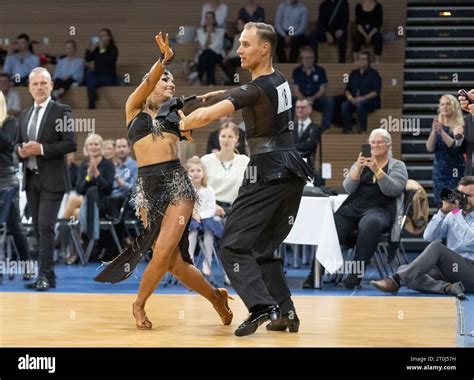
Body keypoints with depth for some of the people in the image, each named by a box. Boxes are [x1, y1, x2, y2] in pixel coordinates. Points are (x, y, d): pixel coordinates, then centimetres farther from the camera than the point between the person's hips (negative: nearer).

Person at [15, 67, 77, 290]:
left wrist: (42, 149, -18)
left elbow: (71, 144, -11)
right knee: (38, 229, 7)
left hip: (52, 180, -6)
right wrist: (21, 151, -2)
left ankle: (46, 276, -11)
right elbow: (17, 144, 22)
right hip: (31, 179, 6)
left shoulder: (61, 112, -4)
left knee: (46, 227, -13)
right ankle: (47, 276, 12)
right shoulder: (25, 115, 16)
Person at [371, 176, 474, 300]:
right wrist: (443, 211, -5)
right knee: (403, 270, -15)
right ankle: (447, 287, -34)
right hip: (452, 268, 6)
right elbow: (428, 236, 4)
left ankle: (395, 281, -35)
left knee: (437, 247, -32)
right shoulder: (451, 216, 19)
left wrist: (456, 212, -12)